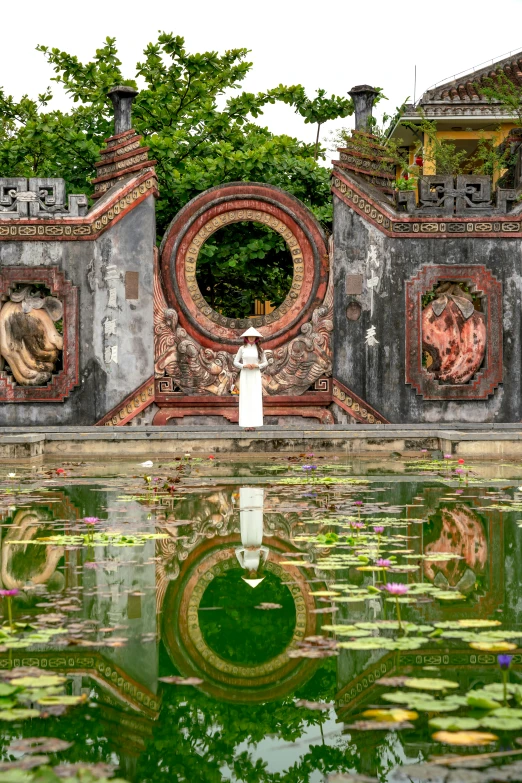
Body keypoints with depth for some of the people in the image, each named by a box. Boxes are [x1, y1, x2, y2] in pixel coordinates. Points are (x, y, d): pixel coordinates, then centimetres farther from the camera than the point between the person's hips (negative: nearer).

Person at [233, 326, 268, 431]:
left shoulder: (259, 349, 5)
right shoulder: (242, 348, 3)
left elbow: (265, 363, 7)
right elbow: (235, 362, 3)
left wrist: (257, 365, -13)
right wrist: (244, 365, -16)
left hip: (255, 376, 0)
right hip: (245, 376, 0)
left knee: (255, 398, -5)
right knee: (245, 398, -4)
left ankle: (254, 423, -2)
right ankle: (246, 423, -2)